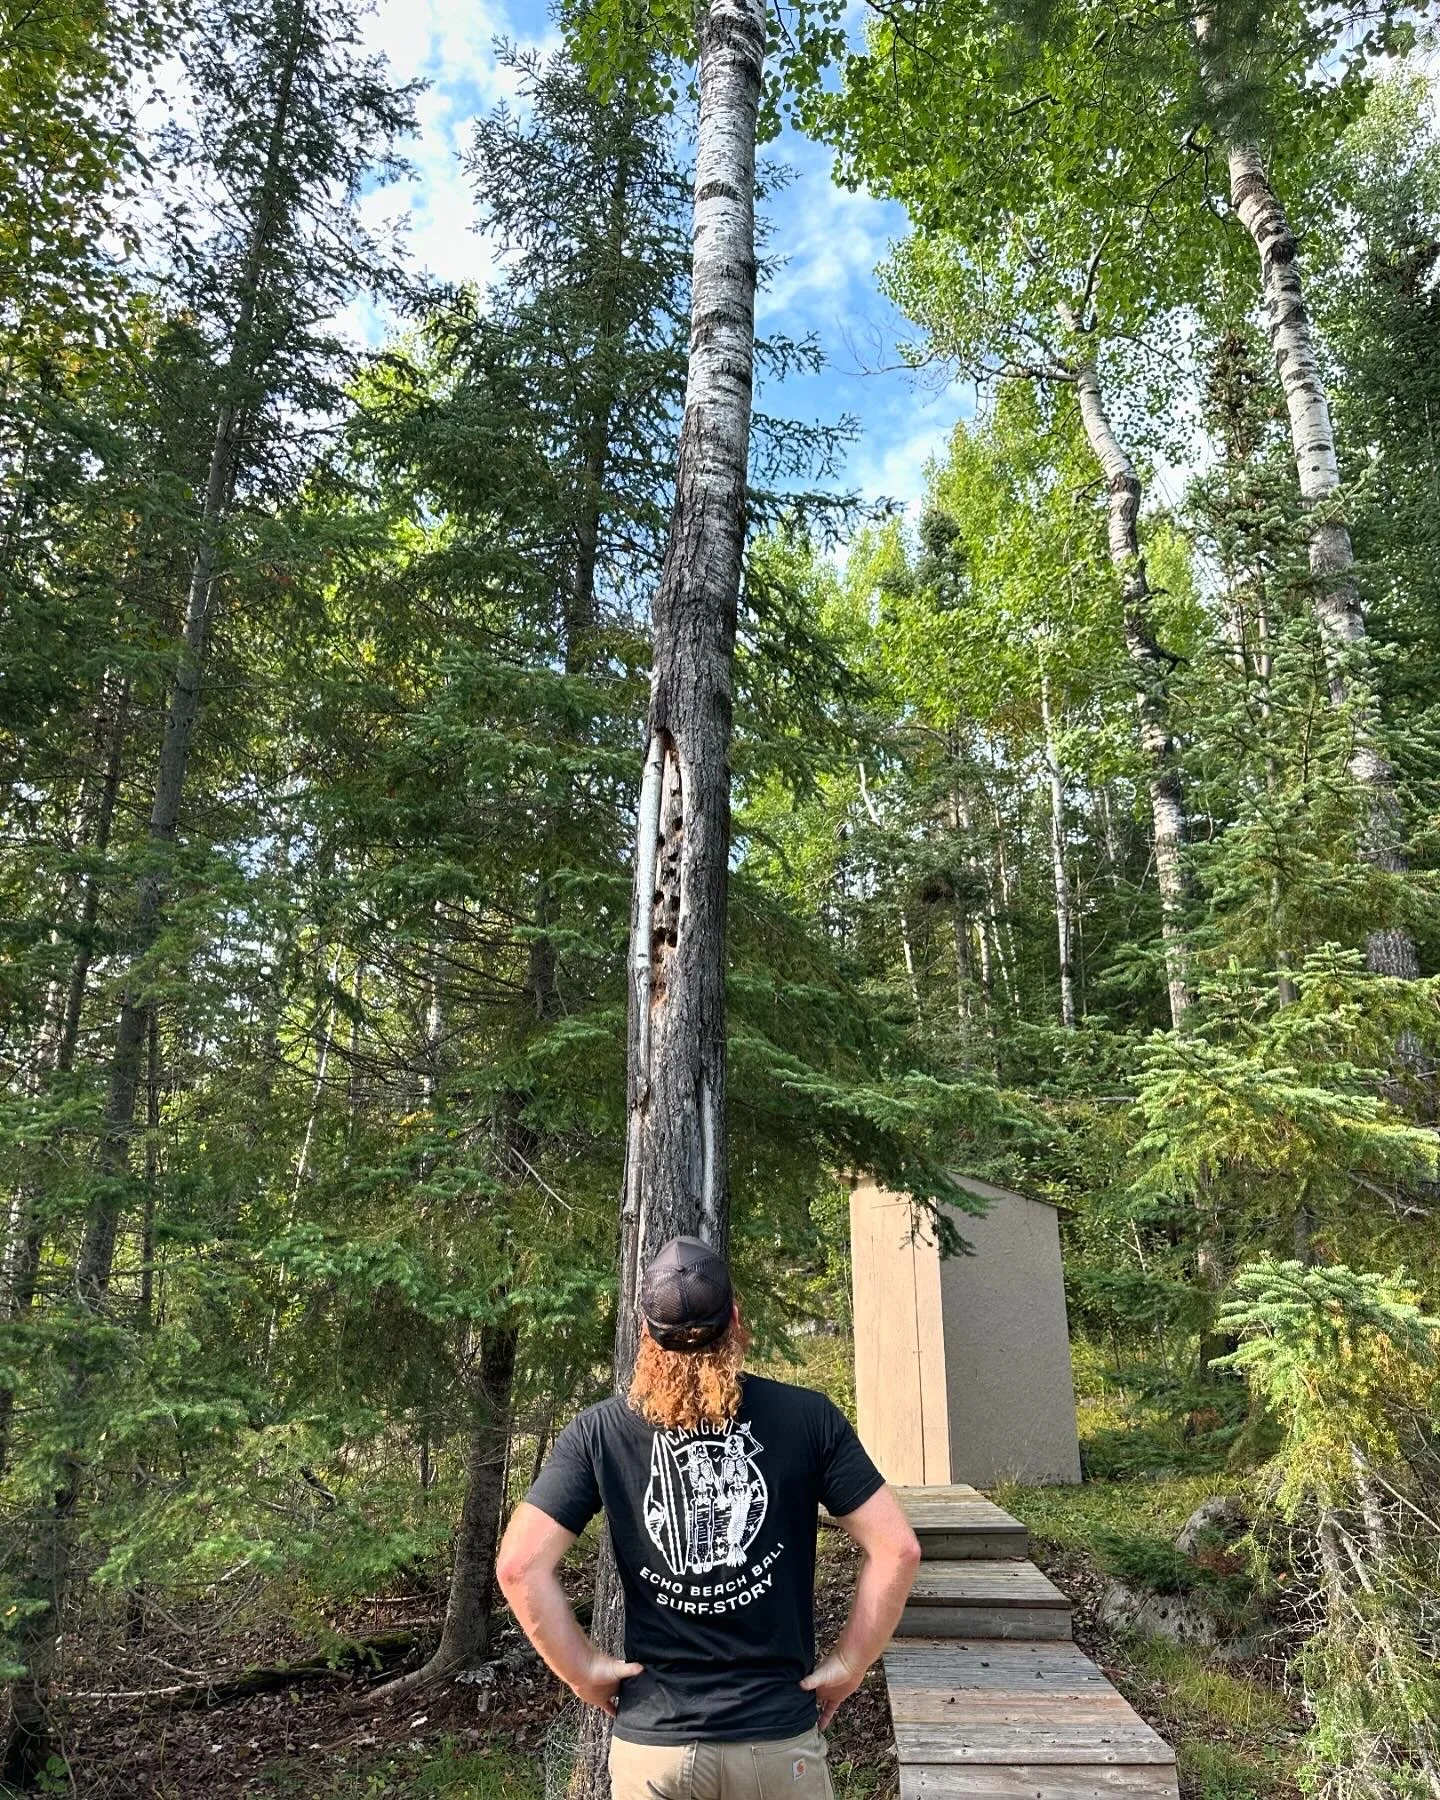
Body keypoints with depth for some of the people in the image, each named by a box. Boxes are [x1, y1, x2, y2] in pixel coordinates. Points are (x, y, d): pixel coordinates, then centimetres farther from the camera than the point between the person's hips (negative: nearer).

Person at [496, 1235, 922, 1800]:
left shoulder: (598, 1432, -10)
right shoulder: (808, 1416, -11)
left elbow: (518, 1566, -12)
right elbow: (897, 1549, -11)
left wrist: (583, 1670, -2)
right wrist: (848, 1666, -1)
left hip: (652, 1740, 1)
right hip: (779, 1739, 0)